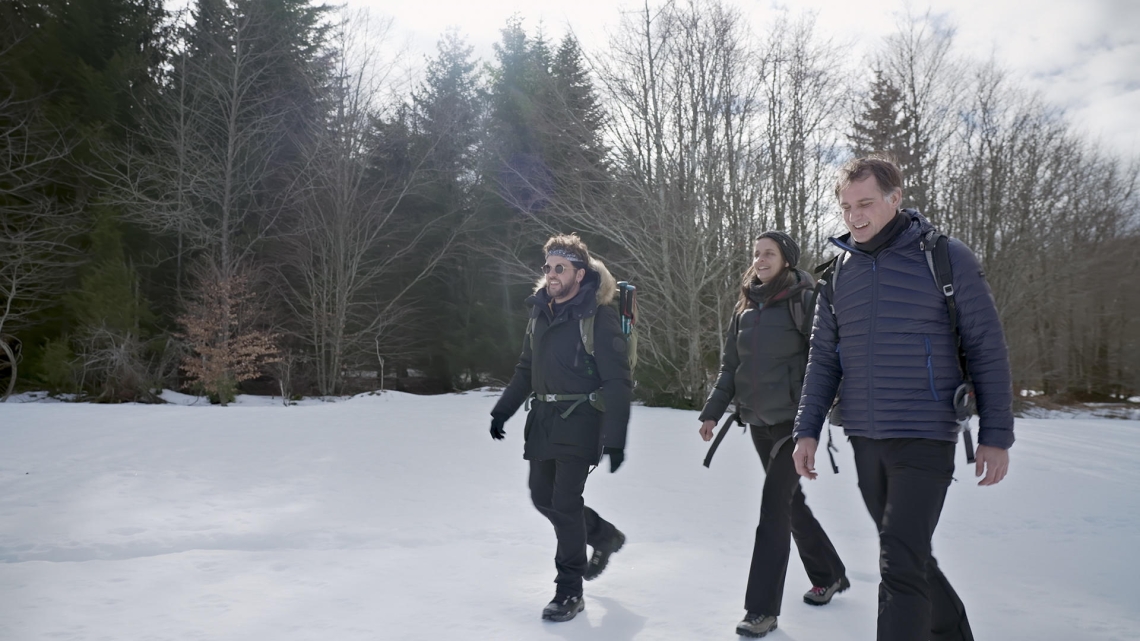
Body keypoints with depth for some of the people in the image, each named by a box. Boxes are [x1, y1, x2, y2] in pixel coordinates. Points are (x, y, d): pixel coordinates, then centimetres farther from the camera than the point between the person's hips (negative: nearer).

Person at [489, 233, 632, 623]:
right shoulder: (540, 313, 9)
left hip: (579, 422, -7)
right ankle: (604, 536, 38)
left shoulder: (599, 317, -12)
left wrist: (615, 438, -20)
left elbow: (617, 382, -15)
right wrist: (503, 410, 14)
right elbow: (526, 370, 19)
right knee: (543, 497, 12)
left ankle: (569, 592, 9)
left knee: (565, 502, -8)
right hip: (542, 420, 8)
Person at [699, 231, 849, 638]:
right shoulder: (745, 308, 10)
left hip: (793, 420, -6)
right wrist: (713, 411, 7)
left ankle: (762, 608, -3)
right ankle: (829, 575, 37)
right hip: (758, 422, 6)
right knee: (791, 501, 17)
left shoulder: (804, 302, -7)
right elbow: (730, 367, 13)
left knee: (774, 508, -9)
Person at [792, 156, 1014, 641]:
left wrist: (996, 435, -5)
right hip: (864, 441, 5)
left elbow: (987, 350, -4)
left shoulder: (947, 258, -5)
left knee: (901, 565, -11)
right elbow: (823, 359, 10)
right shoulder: (838, 272, 7)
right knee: (908, 556, 16)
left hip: (925, 438, -5)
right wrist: (807, 430, 3)